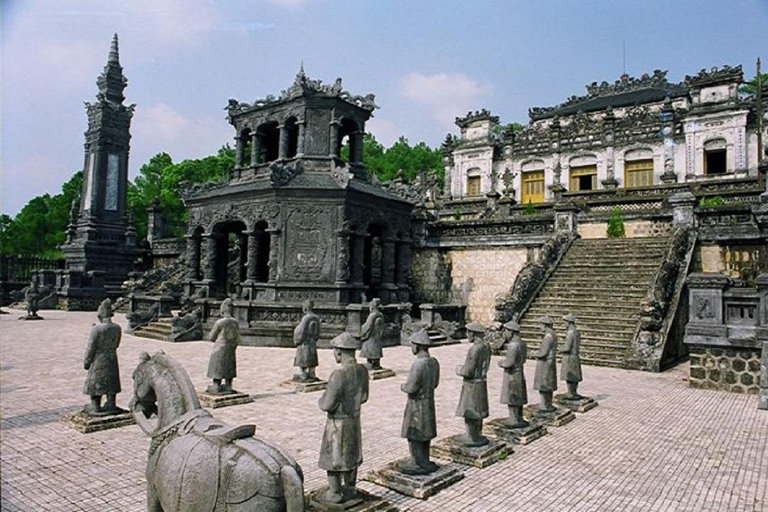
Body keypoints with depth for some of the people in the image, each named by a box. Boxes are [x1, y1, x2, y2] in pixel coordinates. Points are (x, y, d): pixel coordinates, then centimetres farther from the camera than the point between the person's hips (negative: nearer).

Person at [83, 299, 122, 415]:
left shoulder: (96, 329, -20)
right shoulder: (117, 328, -5)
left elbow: (90, 348, -14)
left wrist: (86, 362, -3)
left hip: (98, 360, -5)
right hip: (112, 359, 5)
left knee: (95, 383, 10)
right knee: (111, 382, 15)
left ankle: (96, 407, 18)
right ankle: (111, 405, 22)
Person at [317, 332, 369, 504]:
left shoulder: (339, 374, -30)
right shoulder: (363, 370, -6)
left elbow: (328, 405, -25)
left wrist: (321, 401, -3)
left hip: (337, 423, -7)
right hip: (354, 420, 7)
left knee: (333, 458, 11)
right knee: (351, 456, 21)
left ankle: (335, 494, 24)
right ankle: (349, 489, 34)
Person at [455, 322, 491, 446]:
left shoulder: (475, 349, -25)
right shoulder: (486, 346, 3)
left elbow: (468, 371, -24)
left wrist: (458, 370, -3)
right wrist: (464, 368, 11)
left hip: (472, 384, -9)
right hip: (481, 382, 9)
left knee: (469, 412, 3)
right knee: (477, 411, 19)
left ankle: (472, 438, 11)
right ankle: (477, 435, 31)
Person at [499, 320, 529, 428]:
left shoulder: (513, 345, -24)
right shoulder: (521, 343, 6)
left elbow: (509, 363, -27)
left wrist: (501, 363, -6)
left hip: (512, 375, -9)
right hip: (519, 373, 10)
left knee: (511, 399, 1)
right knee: (518, 398, 17)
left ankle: (514, 421, 7)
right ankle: (519, 419, 27)